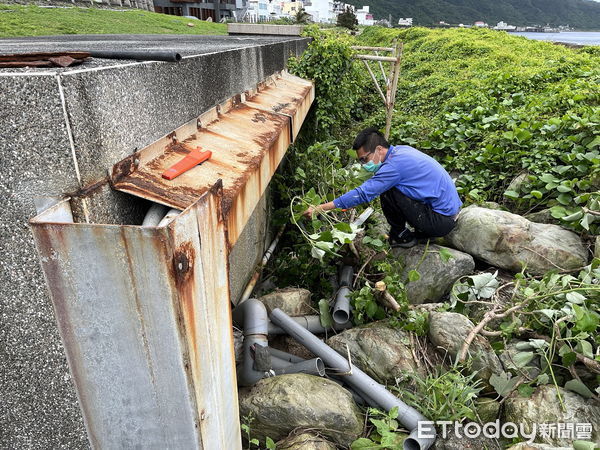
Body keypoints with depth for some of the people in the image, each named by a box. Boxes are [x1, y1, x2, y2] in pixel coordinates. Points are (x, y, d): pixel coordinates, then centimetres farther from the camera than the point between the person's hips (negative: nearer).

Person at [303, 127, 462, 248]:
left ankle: (400, 236, 4)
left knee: (387, 191, -18)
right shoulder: (400, 150, 5)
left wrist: (319, 209, -21)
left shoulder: (395, 164, -22)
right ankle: (423, 232, 15)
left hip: (441, 222, -9)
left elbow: (363, 194, -24)